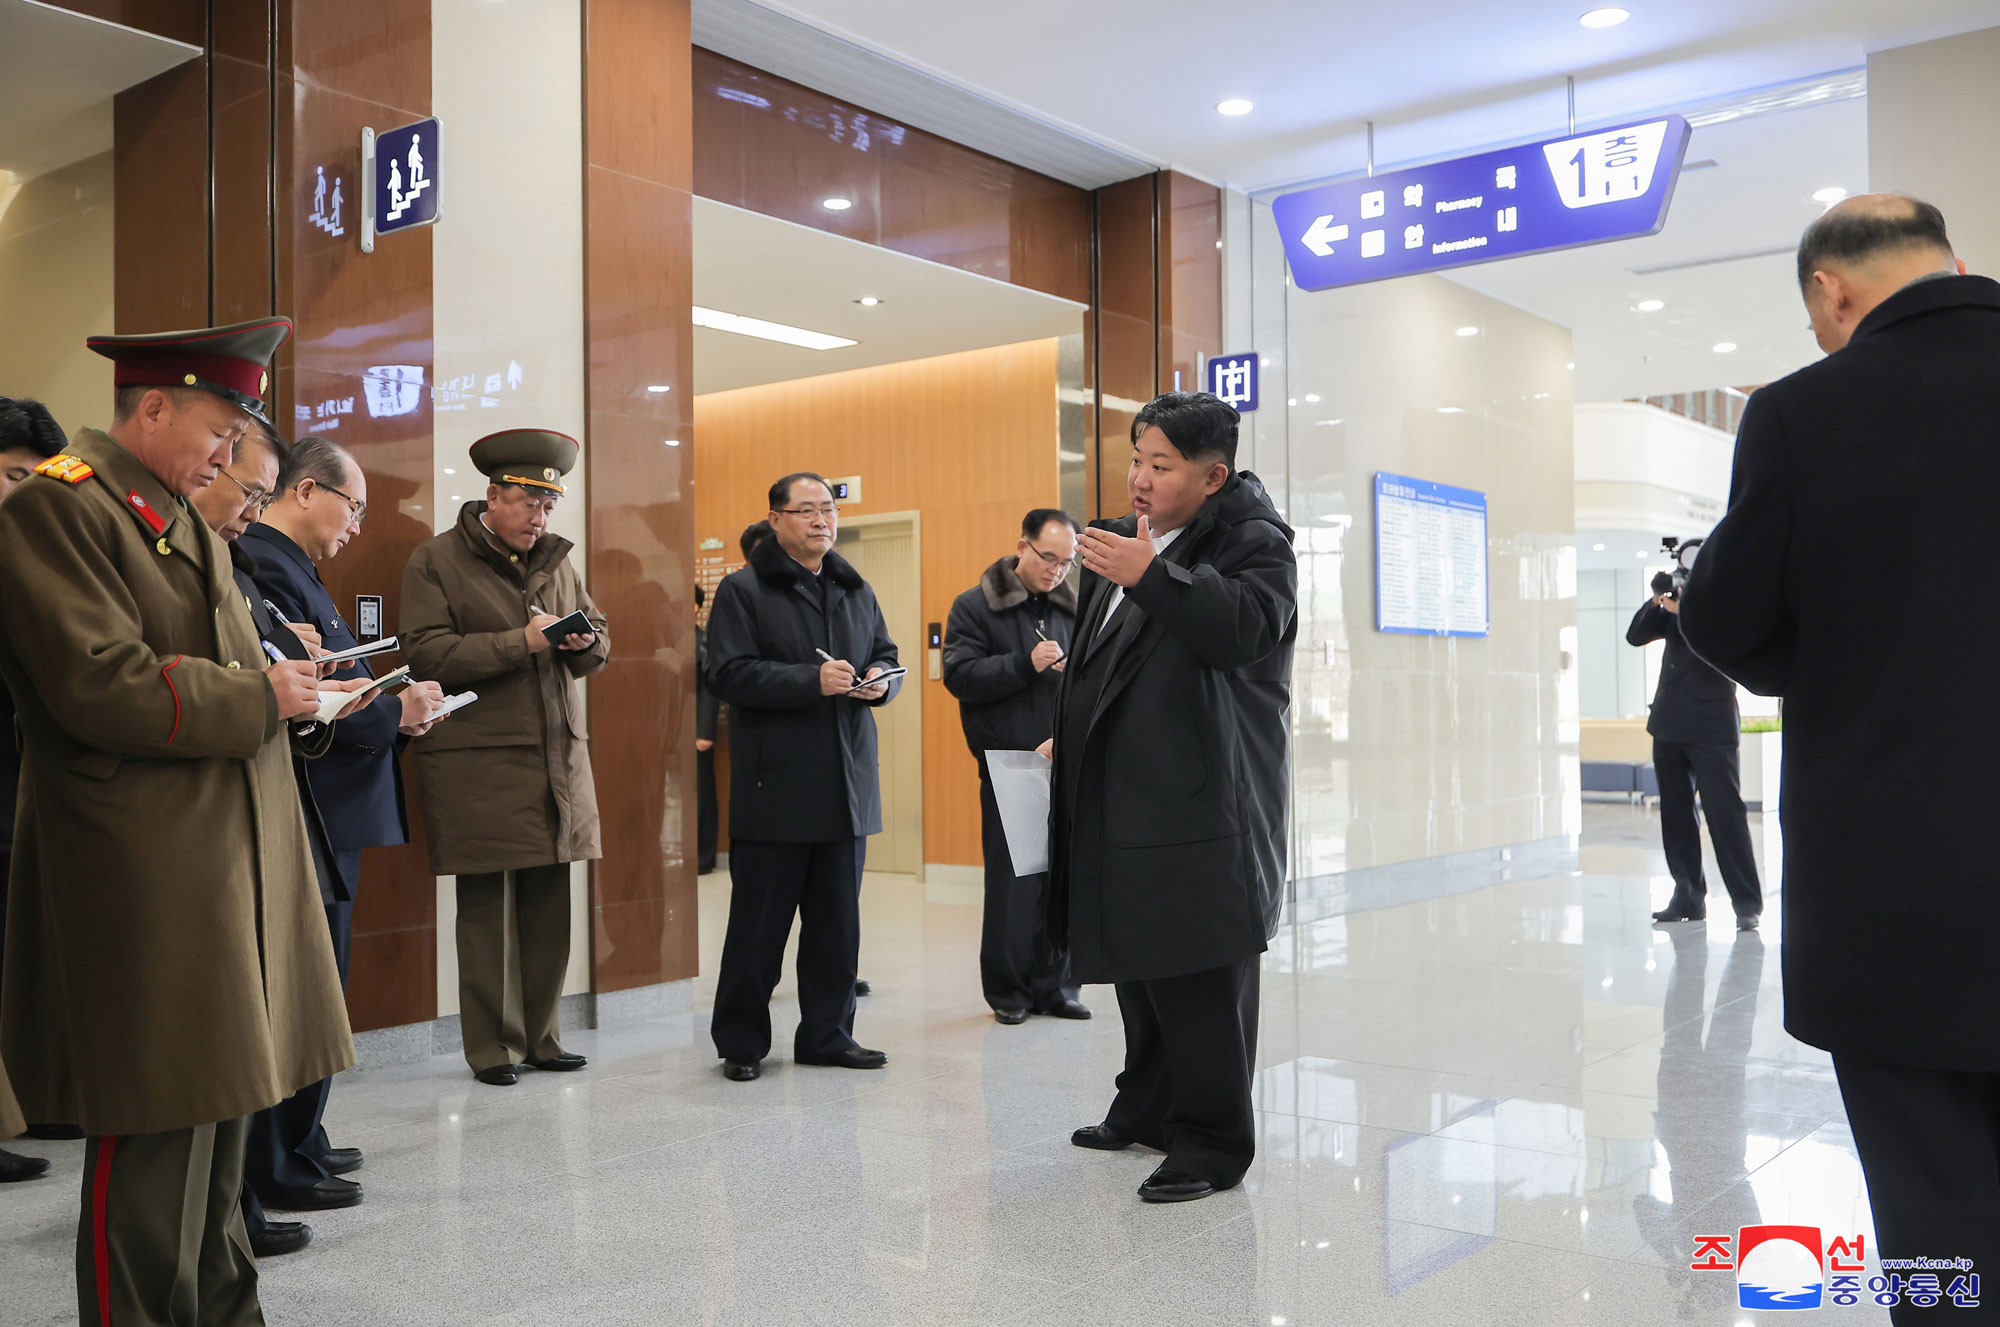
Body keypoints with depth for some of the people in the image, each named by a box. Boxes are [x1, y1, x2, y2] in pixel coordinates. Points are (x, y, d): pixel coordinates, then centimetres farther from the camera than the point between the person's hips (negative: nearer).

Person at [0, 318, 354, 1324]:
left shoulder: (187, 526, 19)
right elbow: (104, 687, -21)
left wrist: (295, 684, 5)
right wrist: (260, 694, -13)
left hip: (230, 858, 9)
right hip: (142, 880, -9)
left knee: (221, 1108, 17)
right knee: (155, 1129, -2)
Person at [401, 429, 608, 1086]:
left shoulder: (556, 560, 16)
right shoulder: (434, 562, -1)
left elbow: (598, 646, 21)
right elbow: (425, 653, -13)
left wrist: (585, 641, -4)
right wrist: (521, 642, -18)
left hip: (558, 755, 5)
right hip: (477, 761, -5)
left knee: (550, 902, 8)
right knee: (484, 905, 1)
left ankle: (543, 1037, 20)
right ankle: (492, 1046, 12)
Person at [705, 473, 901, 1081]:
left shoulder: (856, 590, 16)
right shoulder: (742, 590, -3)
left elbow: (887, 656, 22)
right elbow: (730, 673, -13)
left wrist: (880, 680, -2)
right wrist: (812, 681, -20)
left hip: (847, 781, 6)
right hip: (775, 785, -6)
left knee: (837, 921, 11)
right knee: (759, 922, 1)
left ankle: (827, 1035, 23)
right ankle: (741, 1042, 16)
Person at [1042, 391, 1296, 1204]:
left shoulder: (1255, 540, -7)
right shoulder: (1131, 538, 19)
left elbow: (1247, 627, -28)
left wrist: (1152, 576, -29)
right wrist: (1071, 737, 26)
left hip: (1199, 807, -9)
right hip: (1121, 800, 9)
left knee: (1201, 979, -4)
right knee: (1135, 961, 18)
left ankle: (1213, 1142, 9)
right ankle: (1148, 1109, 34)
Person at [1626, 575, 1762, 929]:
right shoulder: (1674, 608, 15)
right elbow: (1635, 636, 9)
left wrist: (1683, 610, -18)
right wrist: (1656, 602, -4)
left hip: (1710, 728, -6)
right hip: (1669, 726, 6)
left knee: (1725, 814, -8)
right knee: (1675, 815, 7)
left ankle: (1747, 903, -4)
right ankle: (1689, 896, 15)